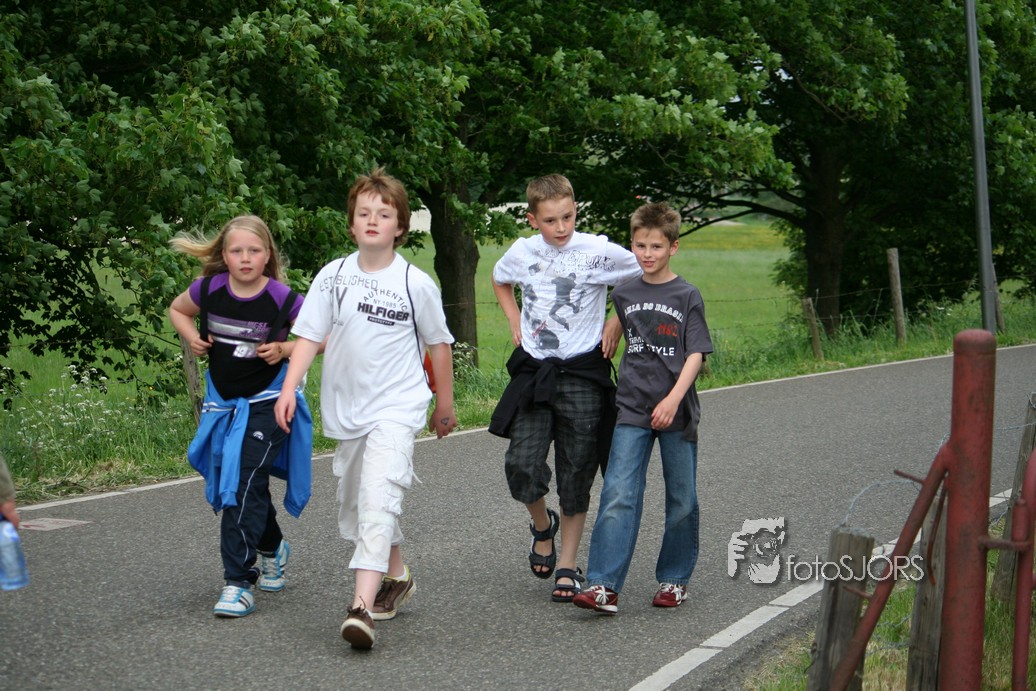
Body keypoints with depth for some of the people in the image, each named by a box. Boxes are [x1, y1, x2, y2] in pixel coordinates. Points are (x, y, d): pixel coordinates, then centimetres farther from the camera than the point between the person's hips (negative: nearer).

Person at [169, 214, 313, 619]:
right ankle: (272, 548, 44)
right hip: (223, 402, 5)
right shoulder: (209, 290, -5)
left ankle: (239, 582, -13)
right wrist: (193, 339, -2)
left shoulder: (282, 299, -14)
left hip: (266, 404, -5)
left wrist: (284, 349, -17)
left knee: (244, 487, -15)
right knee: (231, 487, 16)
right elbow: (177, 309, 16)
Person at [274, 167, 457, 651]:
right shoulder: (332, 277, 1)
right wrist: (289, 388, -13)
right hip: (347, 409, 5)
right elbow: (309, 336, 0)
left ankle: (363, 606, -28)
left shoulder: (416, 283, -5)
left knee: (377, 500, -21)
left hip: (398, 407, -5)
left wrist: (445, 404, 14)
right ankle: (396, 576, 39)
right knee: (354, 504, 17)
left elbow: (439, 344, 7)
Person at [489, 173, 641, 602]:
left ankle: (568, 565, 15)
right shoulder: (521, 253, 3)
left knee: (576, 475, 3)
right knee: (521, 466, -10)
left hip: (582, 374, -2)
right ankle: (542, 525, 22)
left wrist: (616, 328, 0)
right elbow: (500, 281, 26)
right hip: (533, 372, 2)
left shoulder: (599, 253, -8)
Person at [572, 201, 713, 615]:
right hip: (632, 410, 2)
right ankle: (604, 585, -16)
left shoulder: (687, 297, -2)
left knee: (681, 500, 7)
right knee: (618, 496, -10)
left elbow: (696, 355, -7)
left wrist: (674, 398, -19)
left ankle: (674, 579, 23)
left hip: (676, 411, -2)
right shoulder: (623, 295, 8)